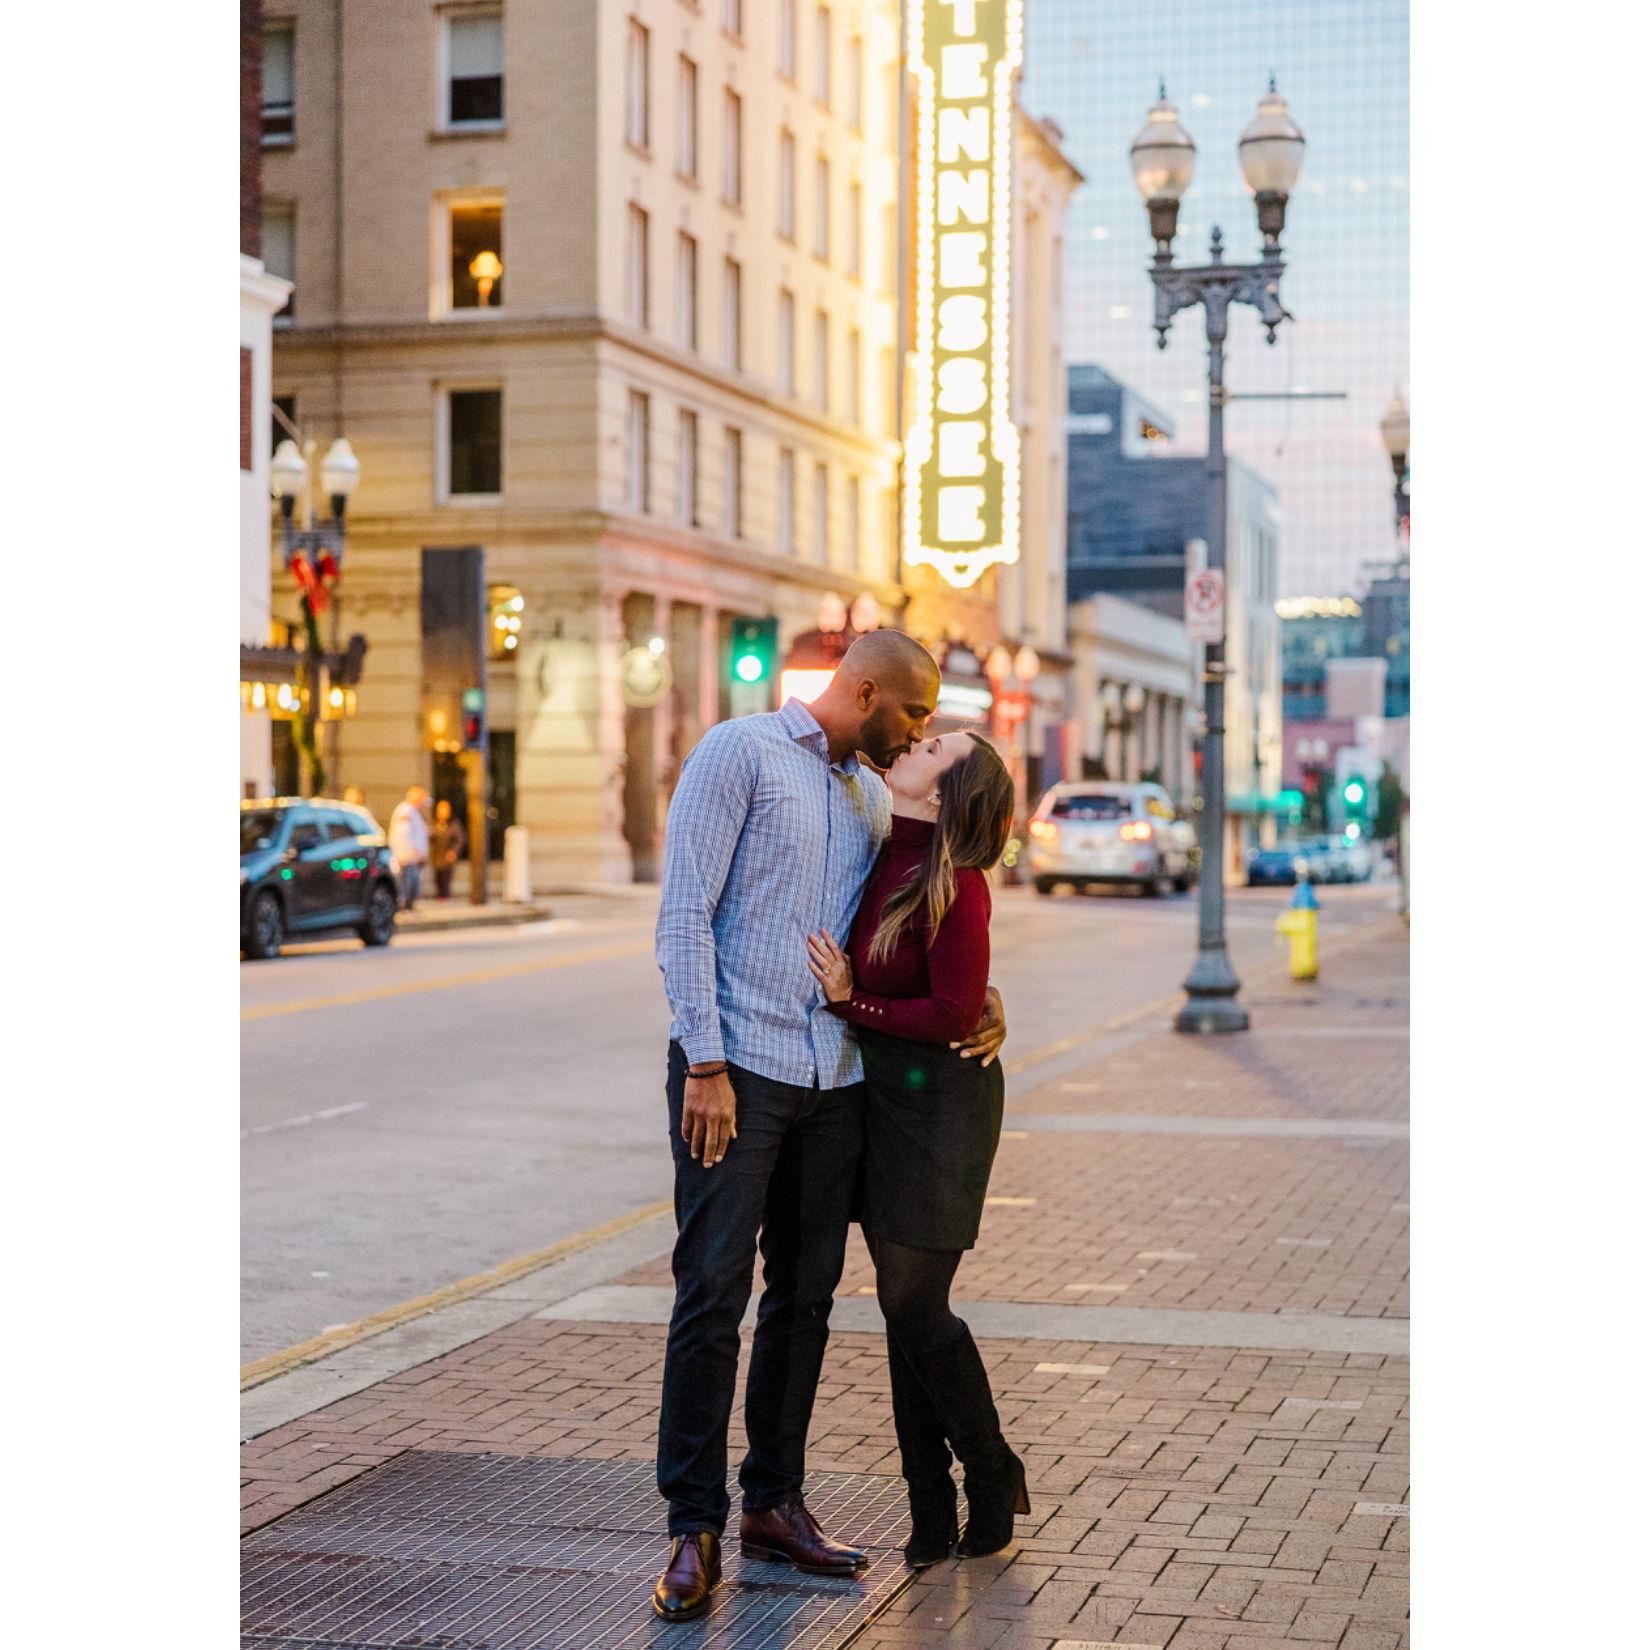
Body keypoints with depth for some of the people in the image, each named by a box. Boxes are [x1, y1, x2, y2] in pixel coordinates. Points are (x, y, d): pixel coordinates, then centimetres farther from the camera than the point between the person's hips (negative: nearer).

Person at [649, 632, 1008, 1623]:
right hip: (737, 1068, -7)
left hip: (835, 1079, 7)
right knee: (713, 1297, -6)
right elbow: (686, 914, -10)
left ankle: (774, 1503, 21)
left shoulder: (872, 796, 17)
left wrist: (979, 995, 9)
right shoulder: (742, 752, -4)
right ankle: (695, 1529, -1)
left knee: (806, 1298, 10)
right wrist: (705, 1064, -16)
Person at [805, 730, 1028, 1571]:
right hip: (881, 1092, 7)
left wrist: (852, 1003, -15)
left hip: (939, 1099, -7)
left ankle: (992, 1473, 19)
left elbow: (955, 1015, -18)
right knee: (904, 1305, 9)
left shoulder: (955, 885, -19)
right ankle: (930, 1505, 18)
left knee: (914, 1305, -4)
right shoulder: (884, 858, 2)